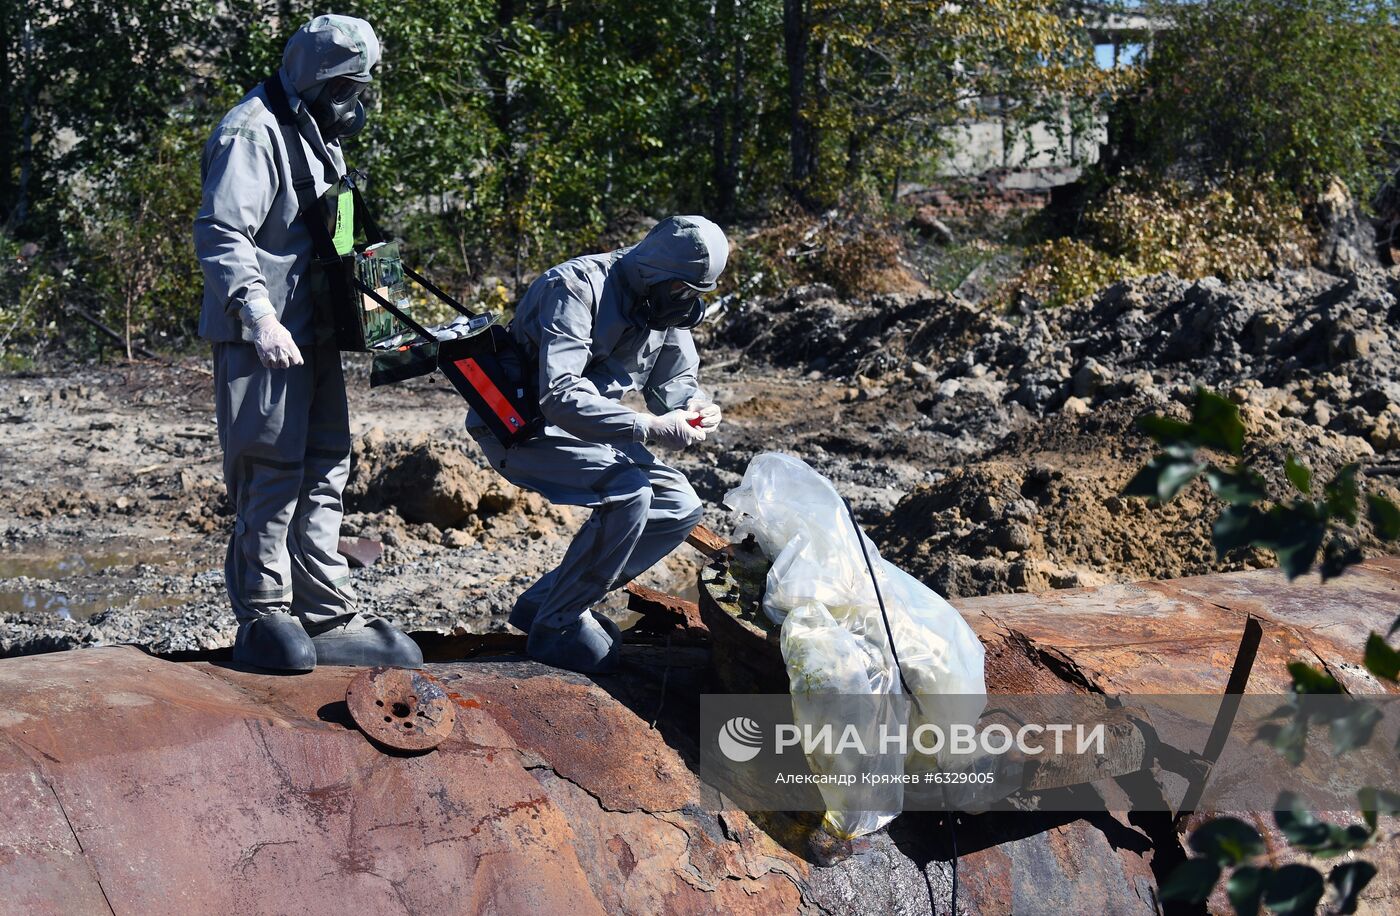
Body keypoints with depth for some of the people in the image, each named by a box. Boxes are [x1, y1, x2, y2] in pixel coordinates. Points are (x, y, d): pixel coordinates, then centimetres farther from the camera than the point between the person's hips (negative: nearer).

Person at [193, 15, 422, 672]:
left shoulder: (318, 135, 18)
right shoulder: (254, 133, -13)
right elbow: (220, 236, -22)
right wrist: (259, 317, -30)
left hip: (315, 335, 10)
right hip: (263, 339, -10)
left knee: (324, 474, 12)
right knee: (272, 476, -6)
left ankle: (330, 618, 18)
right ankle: (262, 619, 4)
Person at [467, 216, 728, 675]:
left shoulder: (665, 304, -1)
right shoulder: (577, 287, -27)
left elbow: (676, 379, 7)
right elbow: (559, 395, -36)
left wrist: (693, 405, -18)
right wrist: (649, 429, -40)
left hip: (591, 428, 9)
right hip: (520, 425, -9)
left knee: (681, 506, -1)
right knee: (628, 494, -29)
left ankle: (546, 599, 5)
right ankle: (556, 626, -12)